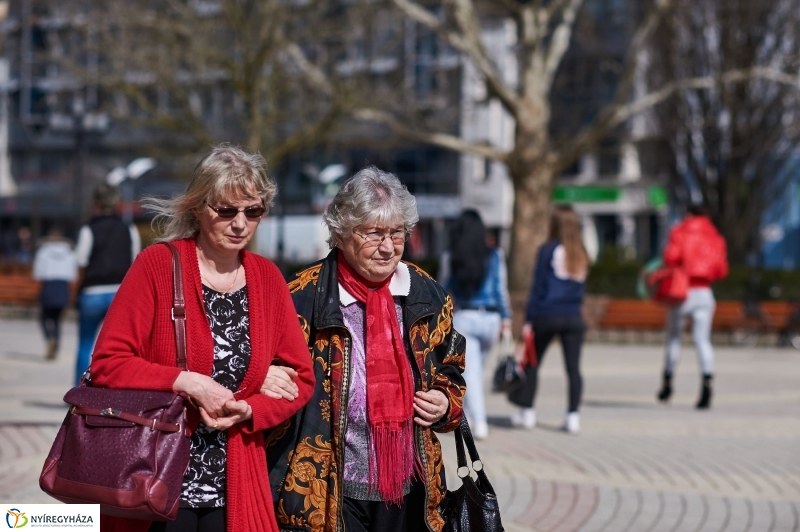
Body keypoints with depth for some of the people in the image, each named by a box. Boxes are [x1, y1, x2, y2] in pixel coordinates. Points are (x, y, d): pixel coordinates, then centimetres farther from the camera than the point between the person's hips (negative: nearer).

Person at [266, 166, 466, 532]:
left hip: (408, 489, 4)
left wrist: (446, 403, 1)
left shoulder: (428, 296, 6)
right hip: (327, 493, -4)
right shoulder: (305, 299, -8)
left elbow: (449, 370, 20)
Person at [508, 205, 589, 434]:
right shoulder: (582, 254, 7)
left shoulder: (548, 249, -6)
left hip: (547, 314, -3)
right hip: (573, 317, 3)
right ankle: (573, 416, -3)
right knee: (573, 367, 2)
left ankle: (526, 412, 14)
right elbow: (581, 288, 14)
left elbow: (538, 287, -7)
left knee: (532, 363, 10)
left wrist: (528, 319, -5)